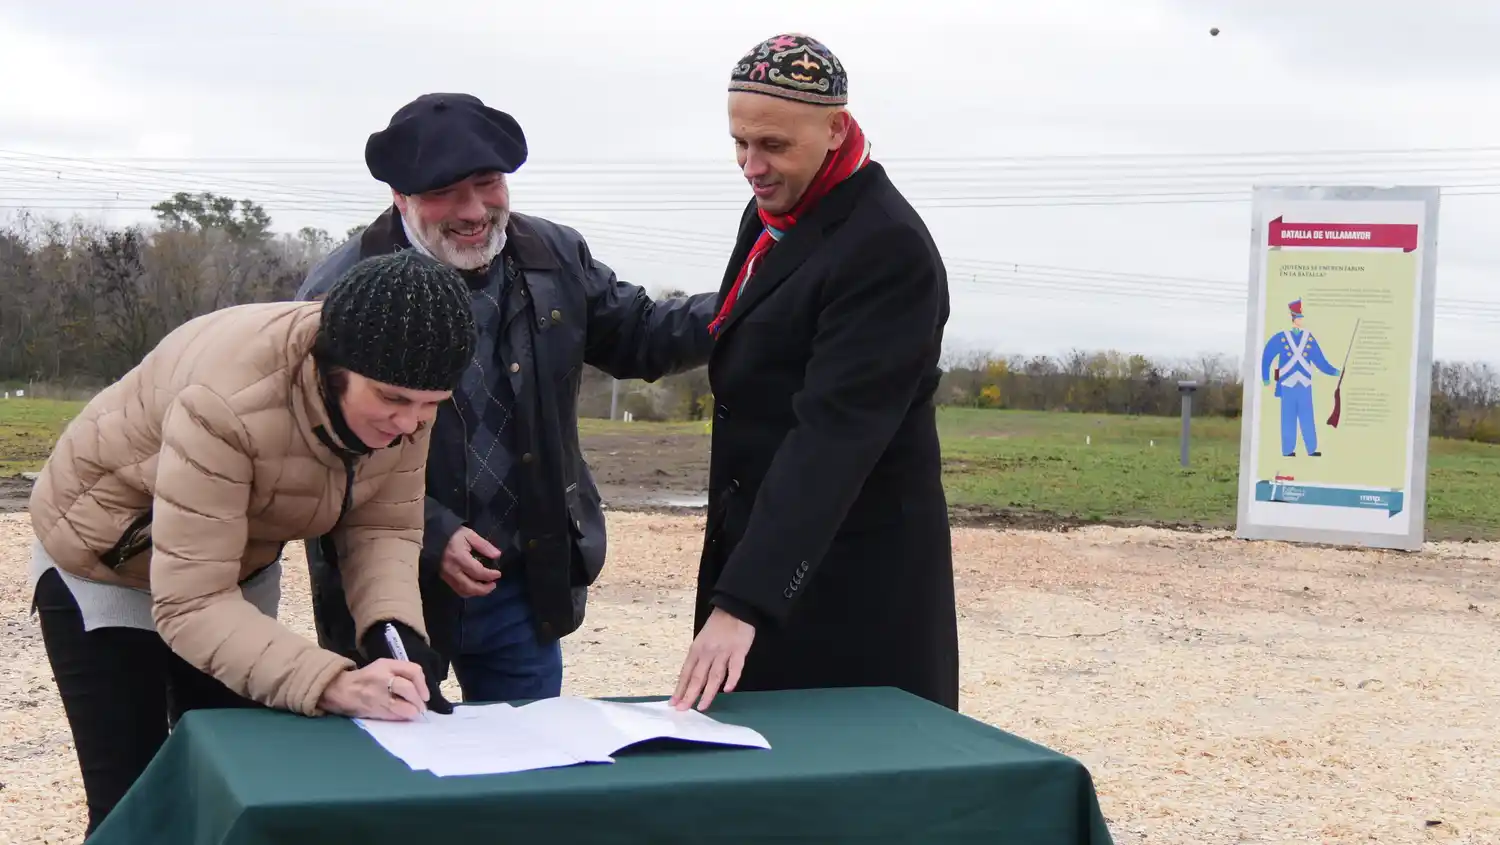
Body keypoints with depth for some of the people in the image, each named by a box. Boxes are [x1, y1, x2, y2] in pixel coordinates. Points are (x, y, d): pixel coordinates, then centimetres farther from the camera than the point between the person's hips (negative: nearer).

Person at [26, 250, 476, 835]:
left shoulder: (403, 394, -21)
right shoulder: (230, 400, -41)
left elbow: (382, 526, -15)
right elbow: (189, 602, -42)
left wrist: (395, 631, -35)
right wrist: (329, 684, -53)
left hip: (242, 564, 6)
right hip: (102, 566, -6)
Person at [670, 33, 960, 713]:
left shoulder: (888, 249, -20)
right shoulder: (771, 212, 7)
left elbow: (834, 434, -27)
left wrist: (741, 603, -33)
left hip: (854, 588, -8)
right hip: (758, 543, 8)